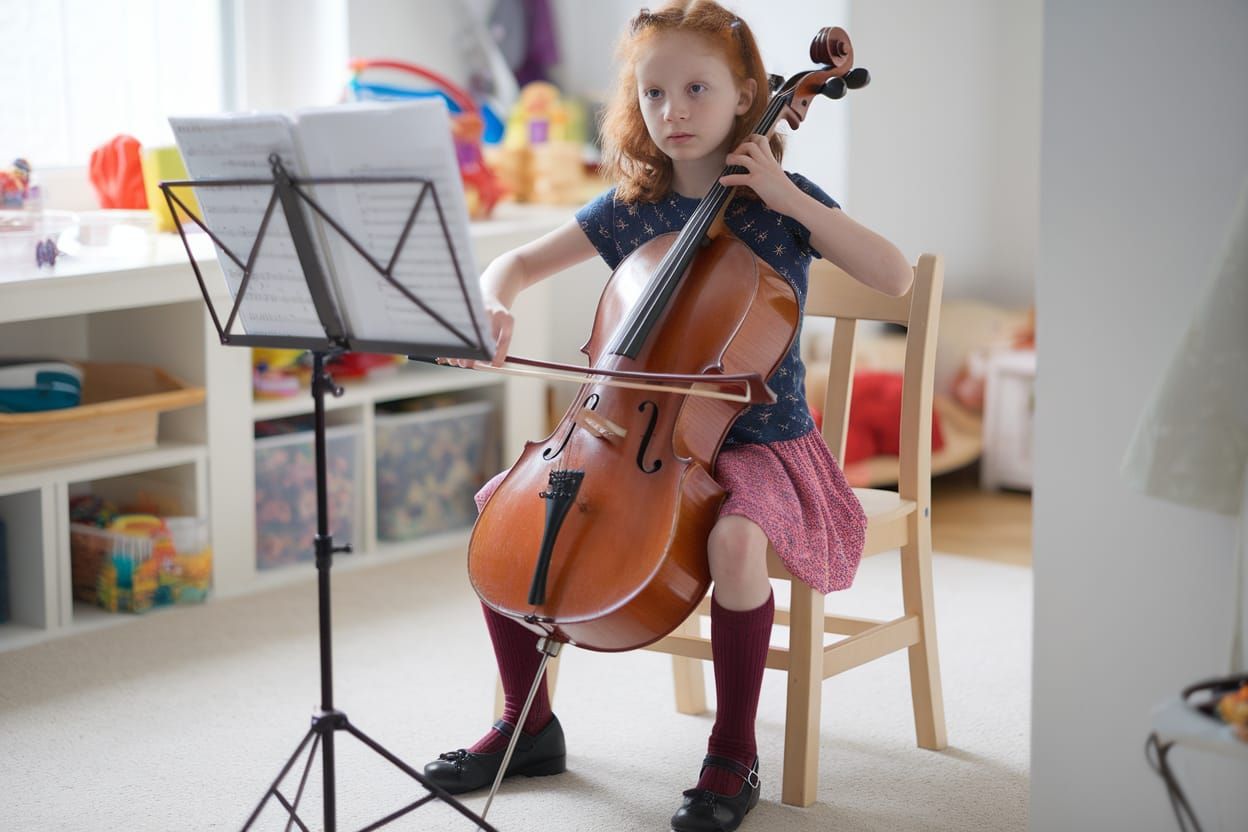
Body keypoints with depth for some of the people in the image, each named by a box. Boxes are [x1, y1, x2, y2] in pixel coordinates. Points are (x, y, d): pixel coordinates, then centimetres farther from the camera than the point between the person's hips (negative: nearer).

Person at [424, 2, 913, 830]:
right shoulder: (628, 209, 5)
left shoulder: (782, 202, -6)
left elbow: (897, 276, -18)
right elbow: (519, 263, 11)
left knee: (734, 536, -36)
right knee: (499, 501, -7)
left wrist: (787, 196, -21)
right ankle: (529, 725, 8)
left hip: (758, 443, -5)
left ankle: (734, 755, -15)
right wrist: (494, 305, -13)